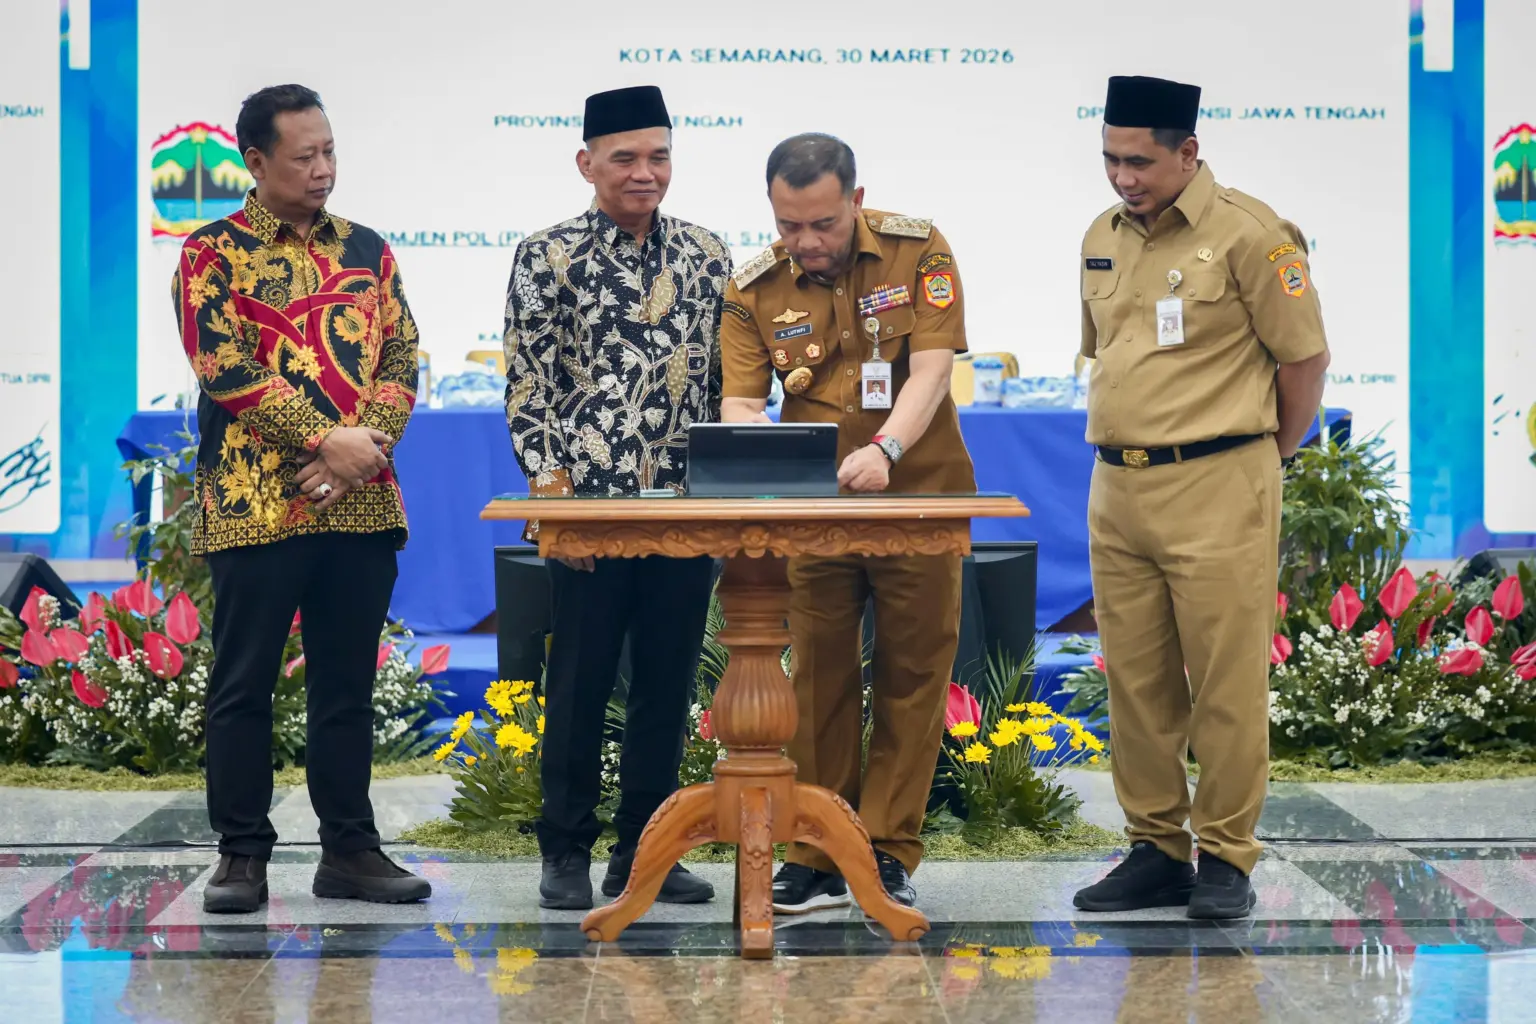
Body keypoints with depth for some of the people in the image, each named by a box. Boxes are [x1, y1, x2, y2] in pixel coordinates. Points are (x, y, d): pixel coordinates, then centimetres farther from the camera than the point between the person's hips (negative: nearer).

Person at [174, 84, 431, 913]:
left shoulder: (366, 250, 13)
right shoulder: (212, 254, 0)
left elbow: (402, 357, 7)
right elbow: (228, 369, -11)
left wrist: (363, 450, -10)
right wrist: (326, 441, -18)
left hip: (362, 504, 4)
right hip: (253, 504, -4)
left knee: (348, 684, 9)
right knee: (244, 685, 1)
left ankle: (349, 851, 16)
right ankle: (241, 854, 9)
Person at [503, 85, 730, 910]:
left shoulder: (707, 257, 10)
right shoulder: (549, 259, -1)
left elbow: (727, 380, 13)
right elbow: (528, 386, -3)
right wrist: (551, 492, -10)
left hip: (689, 507, 4)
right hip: (590, 505, -3)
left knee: (668, 685, 7)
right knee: (579, 684, 2)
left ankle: (645, 851, 17)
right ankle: (567, 855, 13)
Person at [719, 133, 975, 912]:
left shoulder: (917, 251, -5)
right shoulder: (754, 290, 0)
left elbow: (931, 370, -13)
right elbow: (739, 404, -5)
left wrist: (883, 451, -30)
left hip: (918, 495, -1)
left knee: (912, 677, 3)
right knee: (820, 680, 4)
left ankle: (889, 854, 10)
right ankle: (817, 861, 9)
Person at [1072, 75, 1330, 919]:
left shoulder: (1247, 233, -9)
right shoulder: (1102, 238, 12)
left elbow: (1306, 355, -4)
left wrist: (1266, 455, 5)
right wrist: (1126, 443, 17)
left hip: (1216, 487, -6)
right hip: (1116, 489, 7)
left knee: (1225, 683, -3)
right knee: (1134, 682, 8)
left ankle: (1225, 860, 6)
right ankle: (1155, 851, 17)